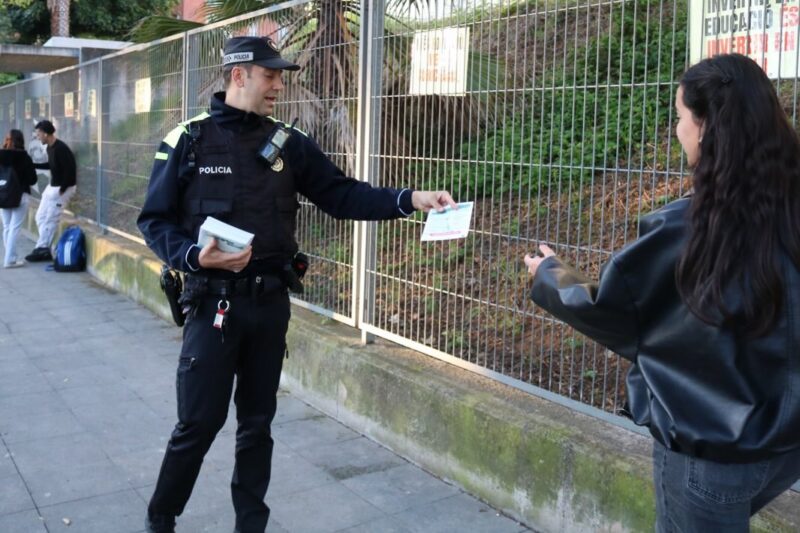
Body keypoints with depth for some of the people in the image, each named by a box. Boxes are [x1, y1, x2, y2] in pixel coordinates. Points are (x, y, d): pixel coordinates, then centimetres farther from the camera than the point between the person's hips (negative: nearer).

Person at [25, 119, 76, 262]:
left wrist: (62, 189, -21)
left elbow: (70, 170, -24)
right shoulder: (50, 147, 7)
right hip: (52, 186, 10)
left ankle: (42, 250, 8)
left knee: (50, 220, -2)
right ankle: (43, 249, 18)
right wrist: (33, 165, 17)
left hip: (63, 188, -10)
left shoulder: (61, 148, -22)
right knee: (40, 217, 11)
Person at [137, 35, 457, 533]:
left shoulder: (289, 143, 4)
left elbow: (342, 195, -1)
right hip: (214, 301, -3)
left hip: (270, 301, 4)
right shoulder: (188, 141, -5)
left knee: (258, 421, 14)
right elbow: (155, 221, -3)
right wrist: (196, 257, -21)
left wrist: (411, 199, -13)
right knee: (199, 421, 3)